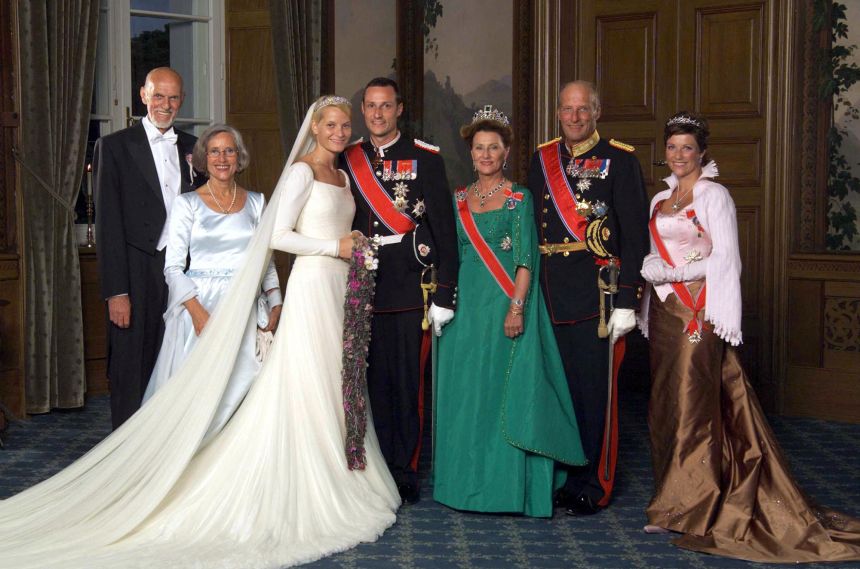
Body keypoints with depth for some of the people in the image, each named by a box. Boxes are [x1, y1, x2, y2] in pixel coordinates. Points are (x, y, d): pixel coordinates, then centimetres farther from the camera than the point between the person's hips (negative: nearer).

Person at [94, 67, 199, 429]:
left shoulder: (192, 148, 12)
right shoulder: (114, 146, -1)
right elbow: (108, 224, -5)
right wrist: (116, 291, -12)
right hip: (136, 275, -3)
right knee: (131, 374, 2)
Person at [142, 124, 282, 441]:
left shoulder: (255, 202, 11)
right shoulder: (187, 204, 2)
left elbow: (266, 259, 14)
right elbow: (173, 266, -3)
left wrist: (275, 303, -1)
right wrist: (198, 311, -15)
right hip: (199, 304, -3)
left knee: (241, 386, -3)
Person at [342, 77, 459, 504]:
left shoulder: (425, 158, 1)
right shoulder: (348, 160, 10)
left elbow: (444, 228, -2)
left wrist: (444, 293, -7)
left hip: (411, 286, -3)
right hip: (363, 287, 3)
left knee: (409, 383, 0)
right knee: (373, 382, 6)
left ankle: (405, 474, 11)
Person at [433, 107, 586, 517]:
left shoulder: (519, 197, -2)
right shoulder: (459, 199, 12)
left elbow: (525, 259, -8)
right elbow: (452, 254, 15)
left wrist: (517, 307, -18)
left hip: (506, 303, -5)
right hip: (467, 304, 5)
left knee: (506, 391, -3)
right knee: (465, 392, 7)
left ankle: (508, 485, 5)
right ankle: (468, 480, 18)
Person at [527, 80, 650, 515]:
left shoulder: (619, 160, -1)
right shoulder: (542, 159, 13)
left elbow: (635, 235, -4)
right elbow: (531, 225, 14)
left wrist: (627, 301, -10)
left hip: (596, 292, -4)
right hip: (549, 295, 4)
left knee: (595, 390, 1)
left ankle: (593, 486, 13)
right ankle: (562, 478, 22)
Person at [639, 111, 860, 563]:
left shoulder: (714, 196, -4)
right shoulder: (660, 200, 17)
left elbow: (724, 258, -11)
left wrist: (674, 271, -14)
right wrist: (652, 269, -3)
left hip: (699, 312, -7)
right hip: (665, 313, 7)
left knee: (694, 404, -6)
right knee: (665, 404, 8)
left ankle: (691, 507, 0)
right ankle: (671, 501, 15)